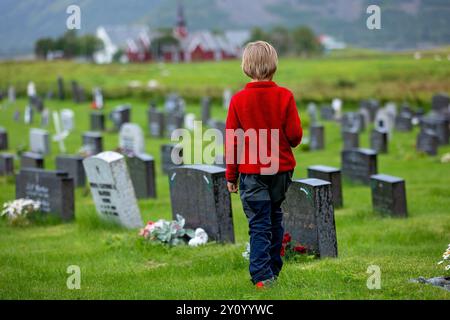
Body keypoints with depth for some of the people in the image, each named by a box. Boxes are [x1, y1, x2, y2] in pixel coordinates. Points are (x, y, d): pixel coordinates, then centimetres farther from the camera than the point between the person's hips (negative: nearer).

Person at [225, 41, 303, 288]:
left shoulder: (238, 100, -8)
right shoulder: (284, 96, -7)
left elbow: (232, 141, -4)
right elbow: (295, 134, -6)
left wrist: (231, 175, 4)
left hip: (251, 171, -2)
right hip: (281, 168, 2)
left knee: (259, 224, -1)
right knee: (274, 217, 20)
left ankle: (262, 275, -10)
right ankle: (273, 268, 27)